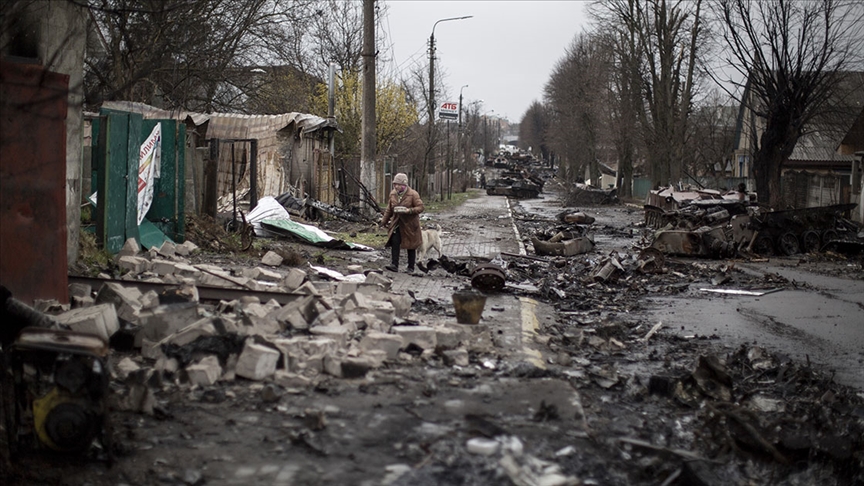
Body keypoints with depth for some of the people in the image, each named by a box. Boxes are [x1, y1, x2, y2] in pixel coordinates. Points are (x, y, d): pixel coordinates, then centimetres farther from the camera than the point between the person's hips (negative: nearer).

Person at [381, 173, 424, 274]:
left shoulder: (413, 194, -12)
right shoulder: (393, 194, 4)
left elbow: (420, 207, -13)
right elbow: (389, 209, 16)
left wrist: (409, 210, -27)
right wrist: (384, 221, 16)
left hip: (410, 224, -3)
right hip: (396, 223, 3)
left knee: (411, 246, 4)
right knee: (394, 242, -15)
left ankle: (411, 268, 15)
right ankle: (394, 265, -16)